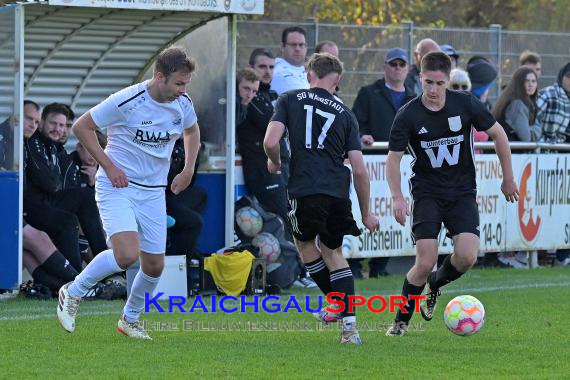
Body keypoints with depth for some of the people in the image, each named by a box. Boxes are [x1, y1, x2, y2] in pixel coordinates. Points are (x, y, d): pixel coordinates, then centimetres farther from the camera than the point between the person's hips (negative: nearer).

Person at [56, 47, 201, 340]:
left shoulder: (183, 104, -1)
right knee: (127, 255, -24)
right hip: (117, 186, -6)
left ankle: (130, 320, 29)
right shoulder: (127, 101, -20)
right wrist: (109, 166, -12)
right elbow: (81, 127, -10)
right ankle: (73, 293, -1)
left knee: (154, 265, 3)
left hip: (153, 192, 6)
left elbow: (192, 130, 23)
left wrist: (188, 170, 11)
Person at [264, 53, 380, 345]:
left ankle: (338, 303, 21)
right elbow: (359, 170, 9)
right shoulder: (345, 114, 14)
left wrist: (274, 162, 18)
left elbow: (270, 142, -6)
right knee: (333, 251, 19)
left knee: (304, 242, 24)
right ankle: (349, 324, 8)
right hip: (338, 192, 3)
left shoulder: (290, 100, 8)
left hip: (305, 190, -3)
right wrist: (366, 213, 18)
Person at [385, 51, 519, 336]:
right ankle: (402, 320, 6)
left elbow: (497, 134, 6)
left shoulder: (465, 104, -8)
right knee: (426, 262, -15)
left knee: (466, 257, -17)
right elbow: (393, 159, -4)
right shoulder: (408, 115, -11)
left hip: (462, 192, 2)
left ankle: (434, 285, 17)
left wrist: (508, 179, 10)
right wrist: (397, 198, -18)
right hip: (427, 193, -2)